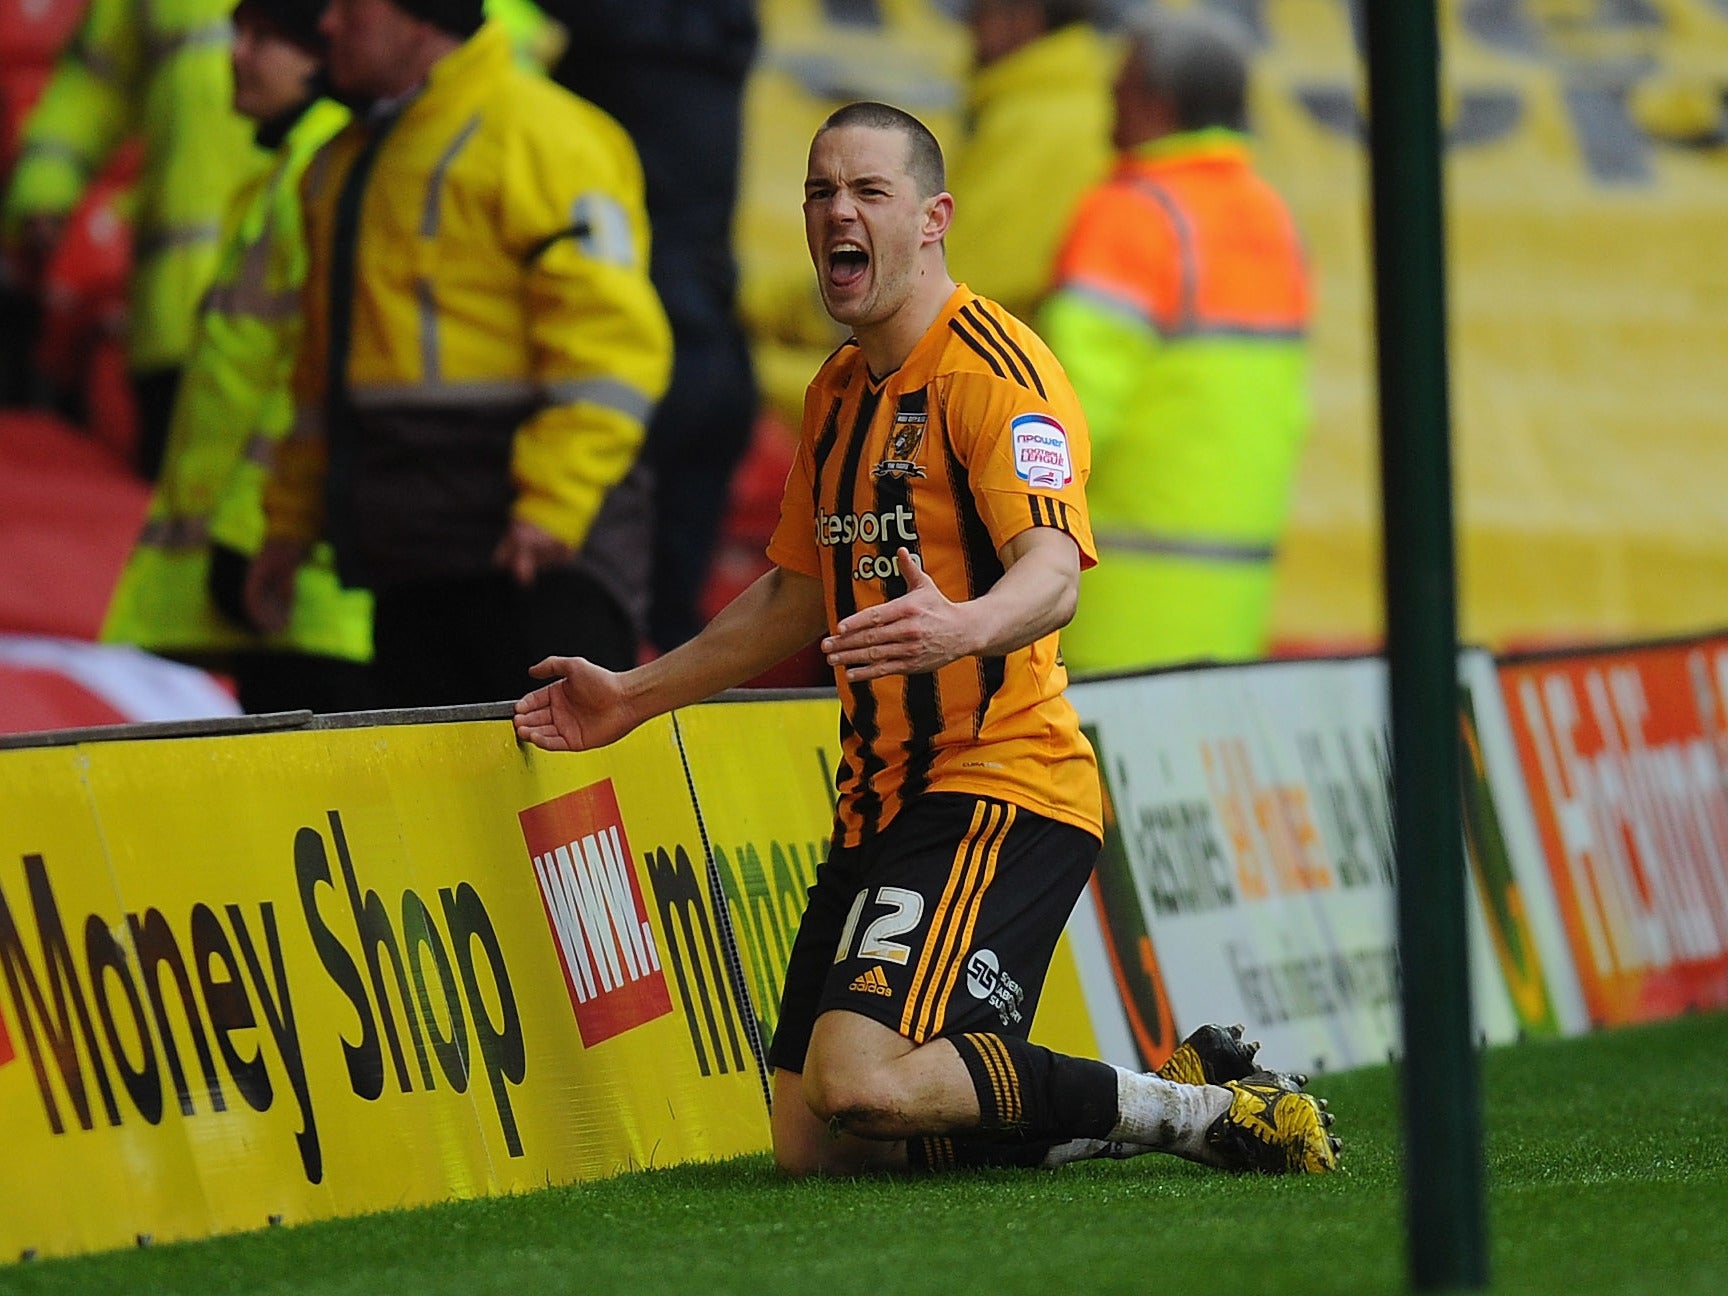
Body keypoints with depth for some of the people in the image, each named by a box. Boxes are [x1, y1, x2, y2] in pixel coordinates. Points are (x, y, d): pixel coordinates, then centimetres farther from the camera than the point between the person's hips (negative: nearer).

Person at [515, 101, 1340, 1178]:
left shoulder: (993, 365, -12)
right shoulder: (839, 392, 17)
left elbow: (1052, 570, -28)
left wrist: (962, 627, -49)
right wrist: (635, 696, 29)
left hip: (997, 788, -9)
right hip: (883, 803, 9)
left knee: (859, 1084, -26)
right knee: (812, 1144, 2)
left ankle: (1202, 1111, -11)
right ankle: (1112, 1117, 16)